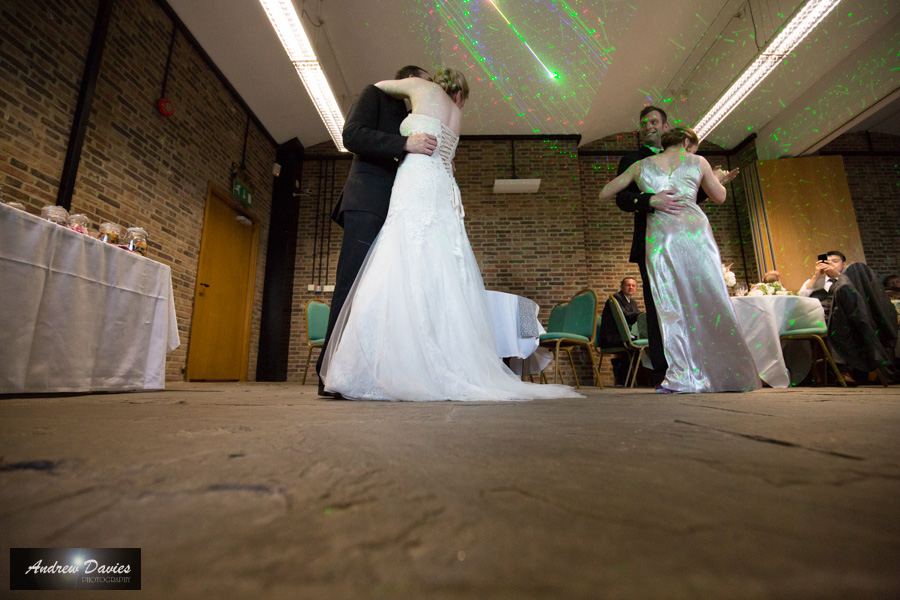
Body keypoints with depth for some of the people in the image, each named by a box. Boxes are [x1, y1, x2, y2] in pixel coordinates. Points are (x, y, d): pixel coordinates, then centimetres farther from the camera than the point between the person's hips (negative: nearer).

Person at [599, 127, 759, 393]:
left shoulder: (641, 166, 14)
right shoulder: (697, 162, 14)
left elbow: (604, 193, 18)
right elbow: (719, 197, 22)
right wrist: (716, 178, 43)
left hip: (659, 236, 0)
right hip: (696, 232, 1)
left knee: (671, 307, 1)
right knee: (711, 300, 7)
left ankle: (682, 376, 1)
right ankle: (730, 372, 13)